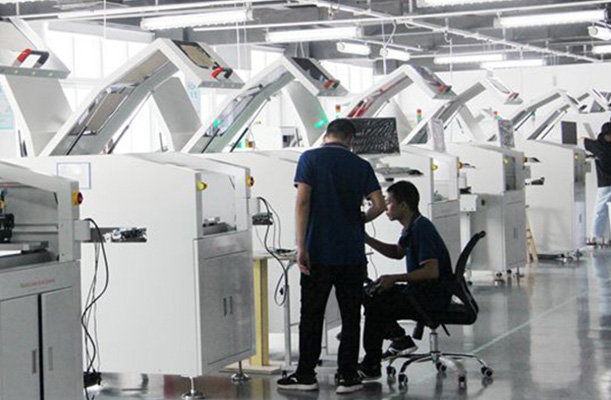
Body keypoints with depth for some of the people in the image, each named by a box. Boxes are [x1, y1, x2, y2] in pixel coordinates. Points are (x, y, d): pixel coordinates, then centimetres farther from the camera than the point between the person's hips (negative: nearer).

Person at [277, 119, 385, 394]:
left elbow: (303, 201, -11)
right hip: (352, 252, 1)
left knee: (311, 315, 7)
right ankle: (347, 376, 9)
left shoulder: (310, 159, -1)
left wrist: (301, 245, -11)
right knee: (350, 316, 8)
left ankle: (306, 375, 12)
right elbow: (379, 205, -3)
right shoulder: (361, 165, 5)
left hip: (318, 251, -1)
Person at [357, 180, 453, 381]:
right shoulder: (412, 227, 10)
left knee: (375, 305, -18)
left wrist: (394, 278, -24)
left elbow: (431, 271, -28)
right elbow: (397, 252, 28)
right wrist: (366, 239, 15)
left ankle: (371, 367, -8)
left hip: (432, 297, -10)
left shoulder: (421, 229, -20)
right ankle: (400, 339, 12)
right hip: (420, 291, 10)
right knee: (368, 294, 13)